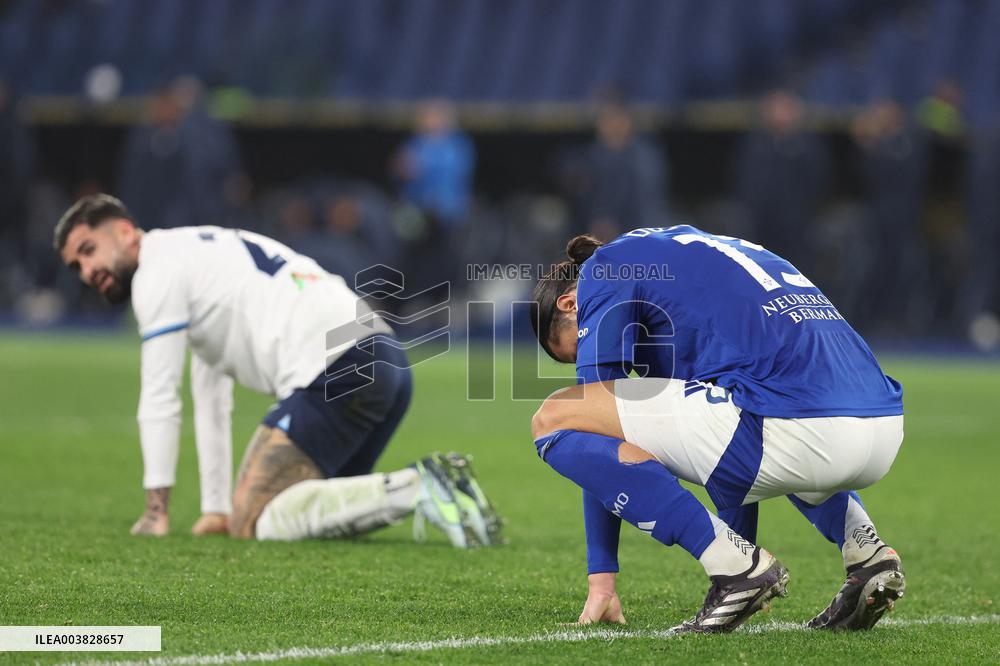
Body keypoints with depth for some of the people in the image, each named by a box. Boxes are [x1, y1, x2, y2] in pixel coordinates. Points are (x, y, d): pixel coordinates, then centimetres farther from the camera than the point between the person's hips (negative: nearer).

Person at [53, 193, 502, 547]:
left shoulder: (158, 268, 3)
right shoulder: (199, 257, 33)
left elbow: (159, 402, -1)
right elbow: (211, 403, 35)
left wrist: (156, 509, 5)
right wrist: (215, 510, 32)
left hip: (334, 370, -10)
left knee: (253, 522, -12)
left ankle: (414, 491, -23)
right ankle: (435, 487, 1)